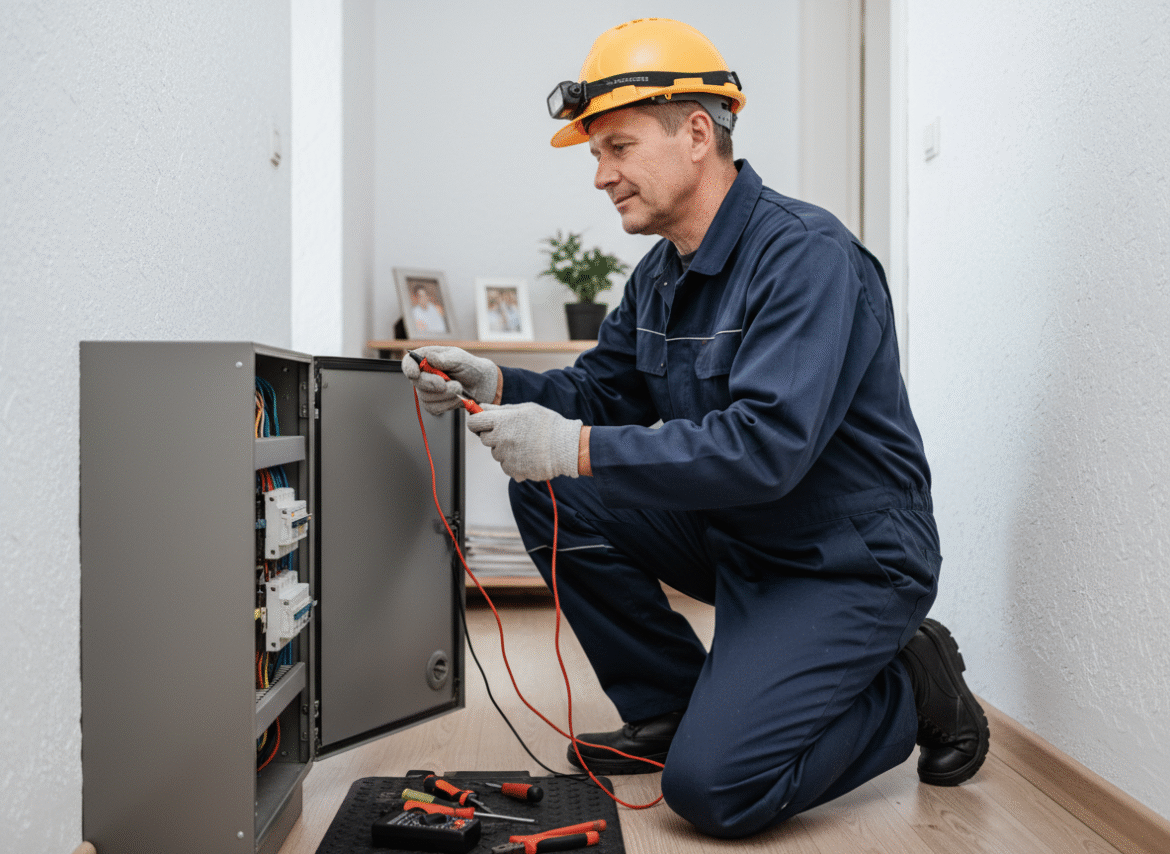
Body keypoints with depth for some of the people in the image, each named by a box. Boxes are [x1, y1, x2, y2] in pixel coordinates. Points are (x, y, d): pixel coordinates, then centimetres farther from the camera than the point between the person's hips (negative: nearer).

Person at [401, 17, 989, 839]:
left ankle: (912, 689, 7)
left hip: (846, 560, -8)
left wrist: (579, 449, -32)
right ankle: (669, 705, 9)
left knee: (710, 785, -19)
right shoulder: (663, 273, 5)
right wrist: (499, 385, -7)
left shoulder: (807, 255, -22)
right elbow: (606, 387, 12)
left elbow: (769, 445, -33)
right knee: (547, 491, -2)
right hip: (735, 540, 8)